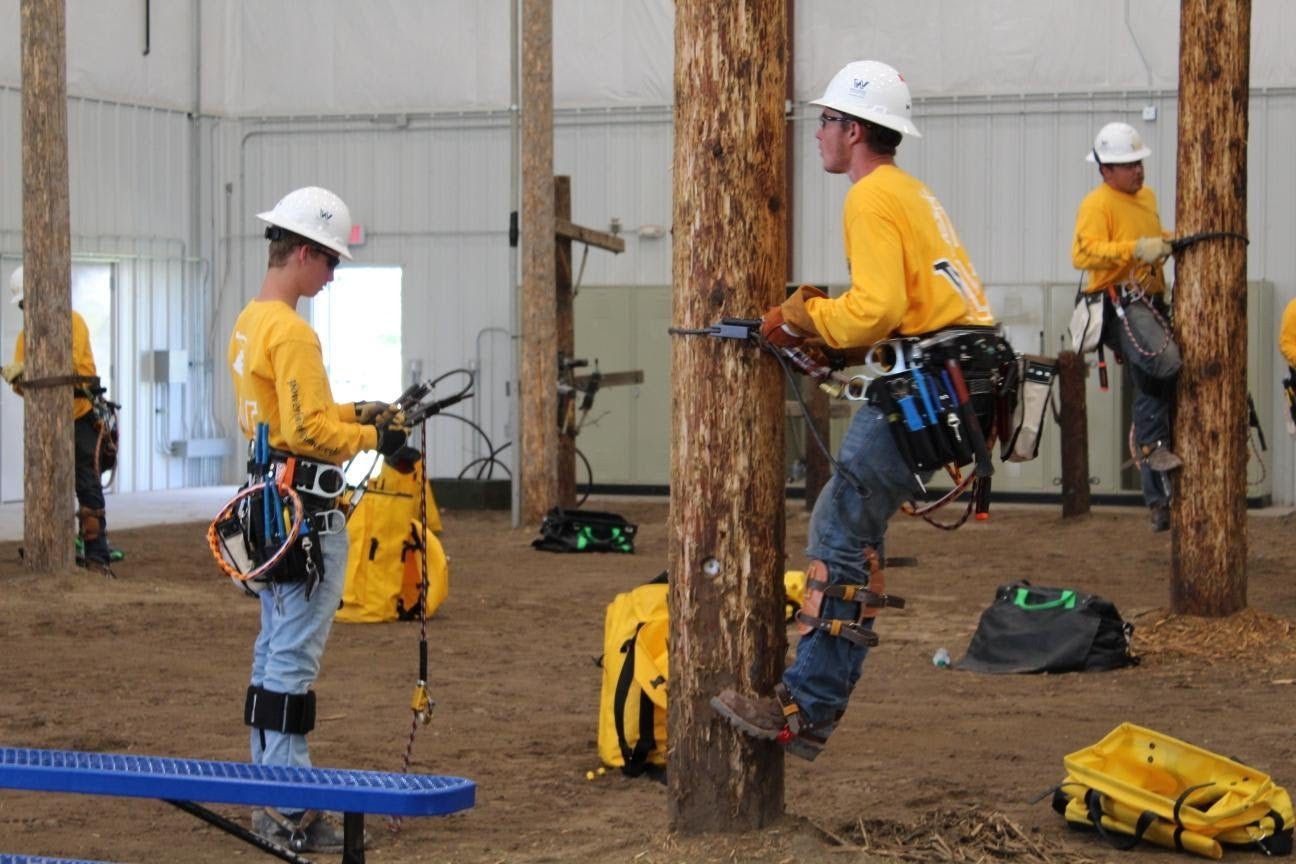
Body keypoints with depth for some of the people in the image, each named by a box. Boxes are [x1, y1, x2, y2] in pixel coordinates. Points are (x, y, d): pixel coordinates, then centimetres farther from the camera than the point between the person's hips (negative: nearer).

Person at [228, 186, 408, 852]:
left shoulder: (249, 323, 14)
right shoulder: (291, 332, -17)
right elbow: (307, 430, -22)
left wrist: (354, 413, 15)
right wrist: (372, 439, -10)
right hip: (304, 513, -11)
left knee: (273, 652, 15)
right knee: (294, 659, -7)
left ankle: (270, 795, 21)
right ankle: (288, 811, -5)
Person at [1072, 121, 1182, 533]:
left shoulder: (1146, 197, 20)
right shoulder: (1096, 204, -8)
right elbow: (1083, 253, -23)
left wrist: (1171, 240, 19)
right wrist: (1136, 249, -31)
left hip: (1150, 303, 9)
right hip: (1119, 304, -9)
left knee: (1151, 389, 8)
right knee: (1164, 360, -34)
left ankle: (1158, 500, 11)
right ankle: (1151, 445, -20)